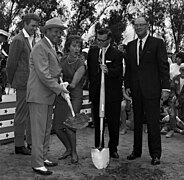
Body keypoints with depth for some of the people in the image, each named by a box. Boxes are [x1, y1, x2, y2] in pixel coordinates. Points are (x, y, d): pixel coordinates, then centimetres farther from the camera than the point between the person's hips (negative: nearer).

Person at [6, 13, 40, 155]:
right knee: (22, 114, 0)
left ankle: (31, 143, 22)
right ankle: (19, 145, 10)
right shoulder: (18, 40, -11)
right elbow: (11, 64, -10)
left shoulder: (32, 40, 15)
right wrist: (11, 82, -2)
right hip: (23, 83, -8)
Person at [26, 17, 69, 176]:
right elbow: (43, 74, -21)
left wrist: (60, 84, 8)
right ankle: (37, 164, 5)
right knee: (38, 131, -3)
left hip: (48, 95, 10)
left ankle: (43, 158, 27)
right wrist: (59, 88, -17)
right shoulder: (40, 48, -15)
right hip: (38, 95, -10)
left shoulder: (51, 48, 18)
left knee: (46, 129, 16)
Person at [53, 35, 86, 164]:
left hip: (75, 96, -6)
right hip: (61, 95, 6)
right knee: (57, 127, 2)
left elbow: (73, 84, -15)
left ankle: (74, 153, 5)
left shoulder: (81, 64, -11)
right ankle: (68, 149, 28)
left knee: (68, 125, -19)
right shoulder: (63, 60, 6)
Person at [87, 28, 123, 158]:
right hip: (96, 93, 4)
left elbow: (118, 71, -19)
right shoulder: (92, 51, 11)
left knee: (113, 123, 4)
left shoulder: (117, 54, -6)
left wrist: (107, 70, -38)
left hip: (112, 94, -4)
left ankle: (113, 149, 19)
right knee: (97, 123, 10)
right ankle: (98, 148, 21)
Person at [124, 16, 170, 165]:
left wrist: (165, 87, -10)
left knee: (153, 122, -2)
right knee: (137, 122, 12)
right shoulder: (131, 45, 14)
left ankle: (155, 154, 7)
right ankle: (137, 151, 22)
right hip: (135, 90, 5)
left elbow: (164, 67, -4)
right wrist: (127, 86, 7)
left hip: (151, 89, -5)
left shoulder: (157, 43, -1)